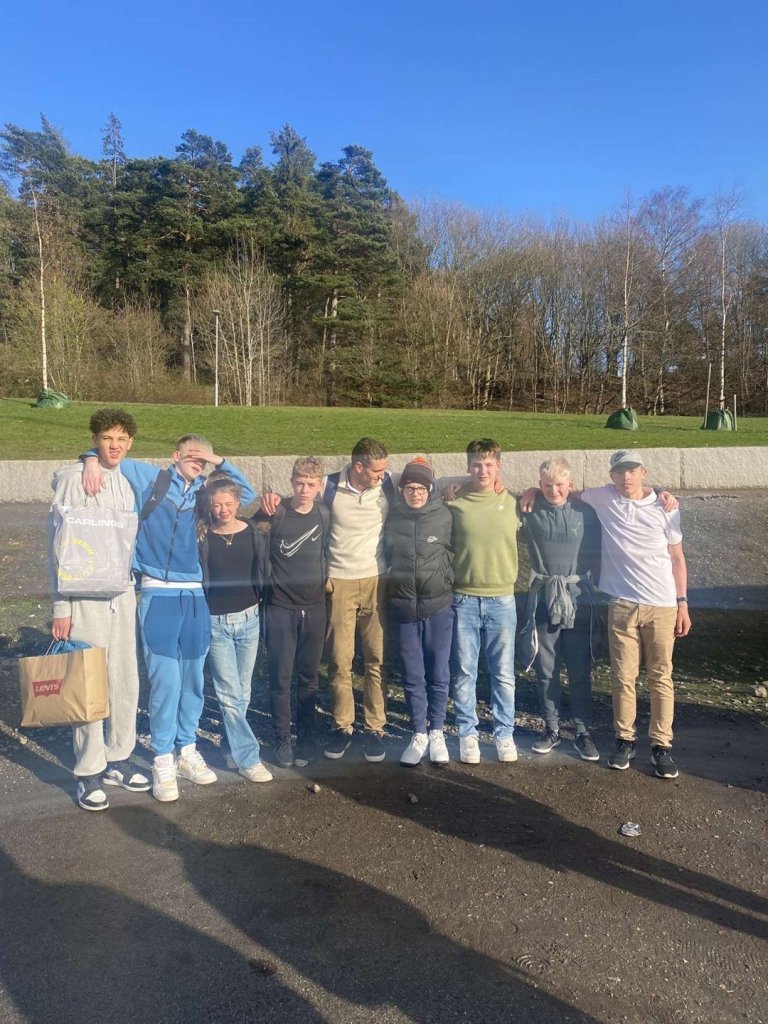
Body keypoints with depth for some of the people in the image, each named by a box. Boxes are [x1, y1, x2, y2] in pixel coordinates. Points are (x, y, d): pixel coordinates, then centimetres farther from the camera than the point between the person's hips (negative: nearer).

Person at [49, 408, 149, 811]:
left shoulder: (127, 483, 8)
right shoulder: (73, 479, -9)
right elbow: (57, 544, -9)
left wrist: (134, 587, 10)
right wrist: (61, 606, -10)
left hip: (122, 595, 6)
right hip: (85, 597, -6)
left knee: (126, 682, 12)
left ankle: (117, 759, 28)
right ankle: (88, 772, 16)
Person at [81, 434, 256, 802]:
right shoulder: (150, 479, 5)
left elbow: (248, 495, 12)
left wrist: (222, 463, 5)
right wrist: (91, 460, -10)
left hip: (197, 596, 4)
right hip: (159, 594, -3)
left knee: (192, 678, 10)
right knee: (165, 679, -5)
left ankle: (187, 751, 26)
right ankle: (163, 761, 9)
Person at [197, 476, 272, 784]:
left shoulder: (251, 530, 1)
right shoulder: (202, 535, -6)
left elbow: (259, 571, 8)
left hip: (248, 619, 3)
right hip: (216, 622, -3)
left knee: (242, 693, 12)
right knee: (231, 696, -1)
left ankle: (234, 745, 31)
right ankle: (249, 758, 8)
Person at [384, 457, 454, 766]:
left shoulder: (444, 516, -6)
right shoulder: (393, 518, -1)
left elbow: (454, 552, 7)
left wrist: (444, 579, 3)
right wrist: (397, 582, 8)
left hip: (438, 605, -1)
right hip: (403, 607, 1)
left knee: (438, 674, 8)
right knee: (412, 676, 9)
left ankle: (437, 733, 24)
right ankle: (418, 734, 23)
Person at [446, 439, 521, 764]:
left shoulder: (513, 503, 1)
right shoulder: (454, 503, -2)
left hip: (502, 600, 1)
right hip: (464, 600, 0)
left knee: (503, 673, 10)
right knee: (464, 673, 8)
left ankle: (504, 733, 26)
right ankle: (467, 733, 24)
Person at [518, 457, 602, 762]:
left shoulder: (585, 513, 0)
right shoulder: (529, 511, -1)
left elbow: (595, 554, 6)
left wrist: (595, 584, 2)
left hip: (578, 599, 0)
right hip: (543, 598, 0)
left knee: (580, 672, 6)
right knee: (546, 671, 9)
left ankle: (582, 732, 20)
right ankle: (551, 729, 24)